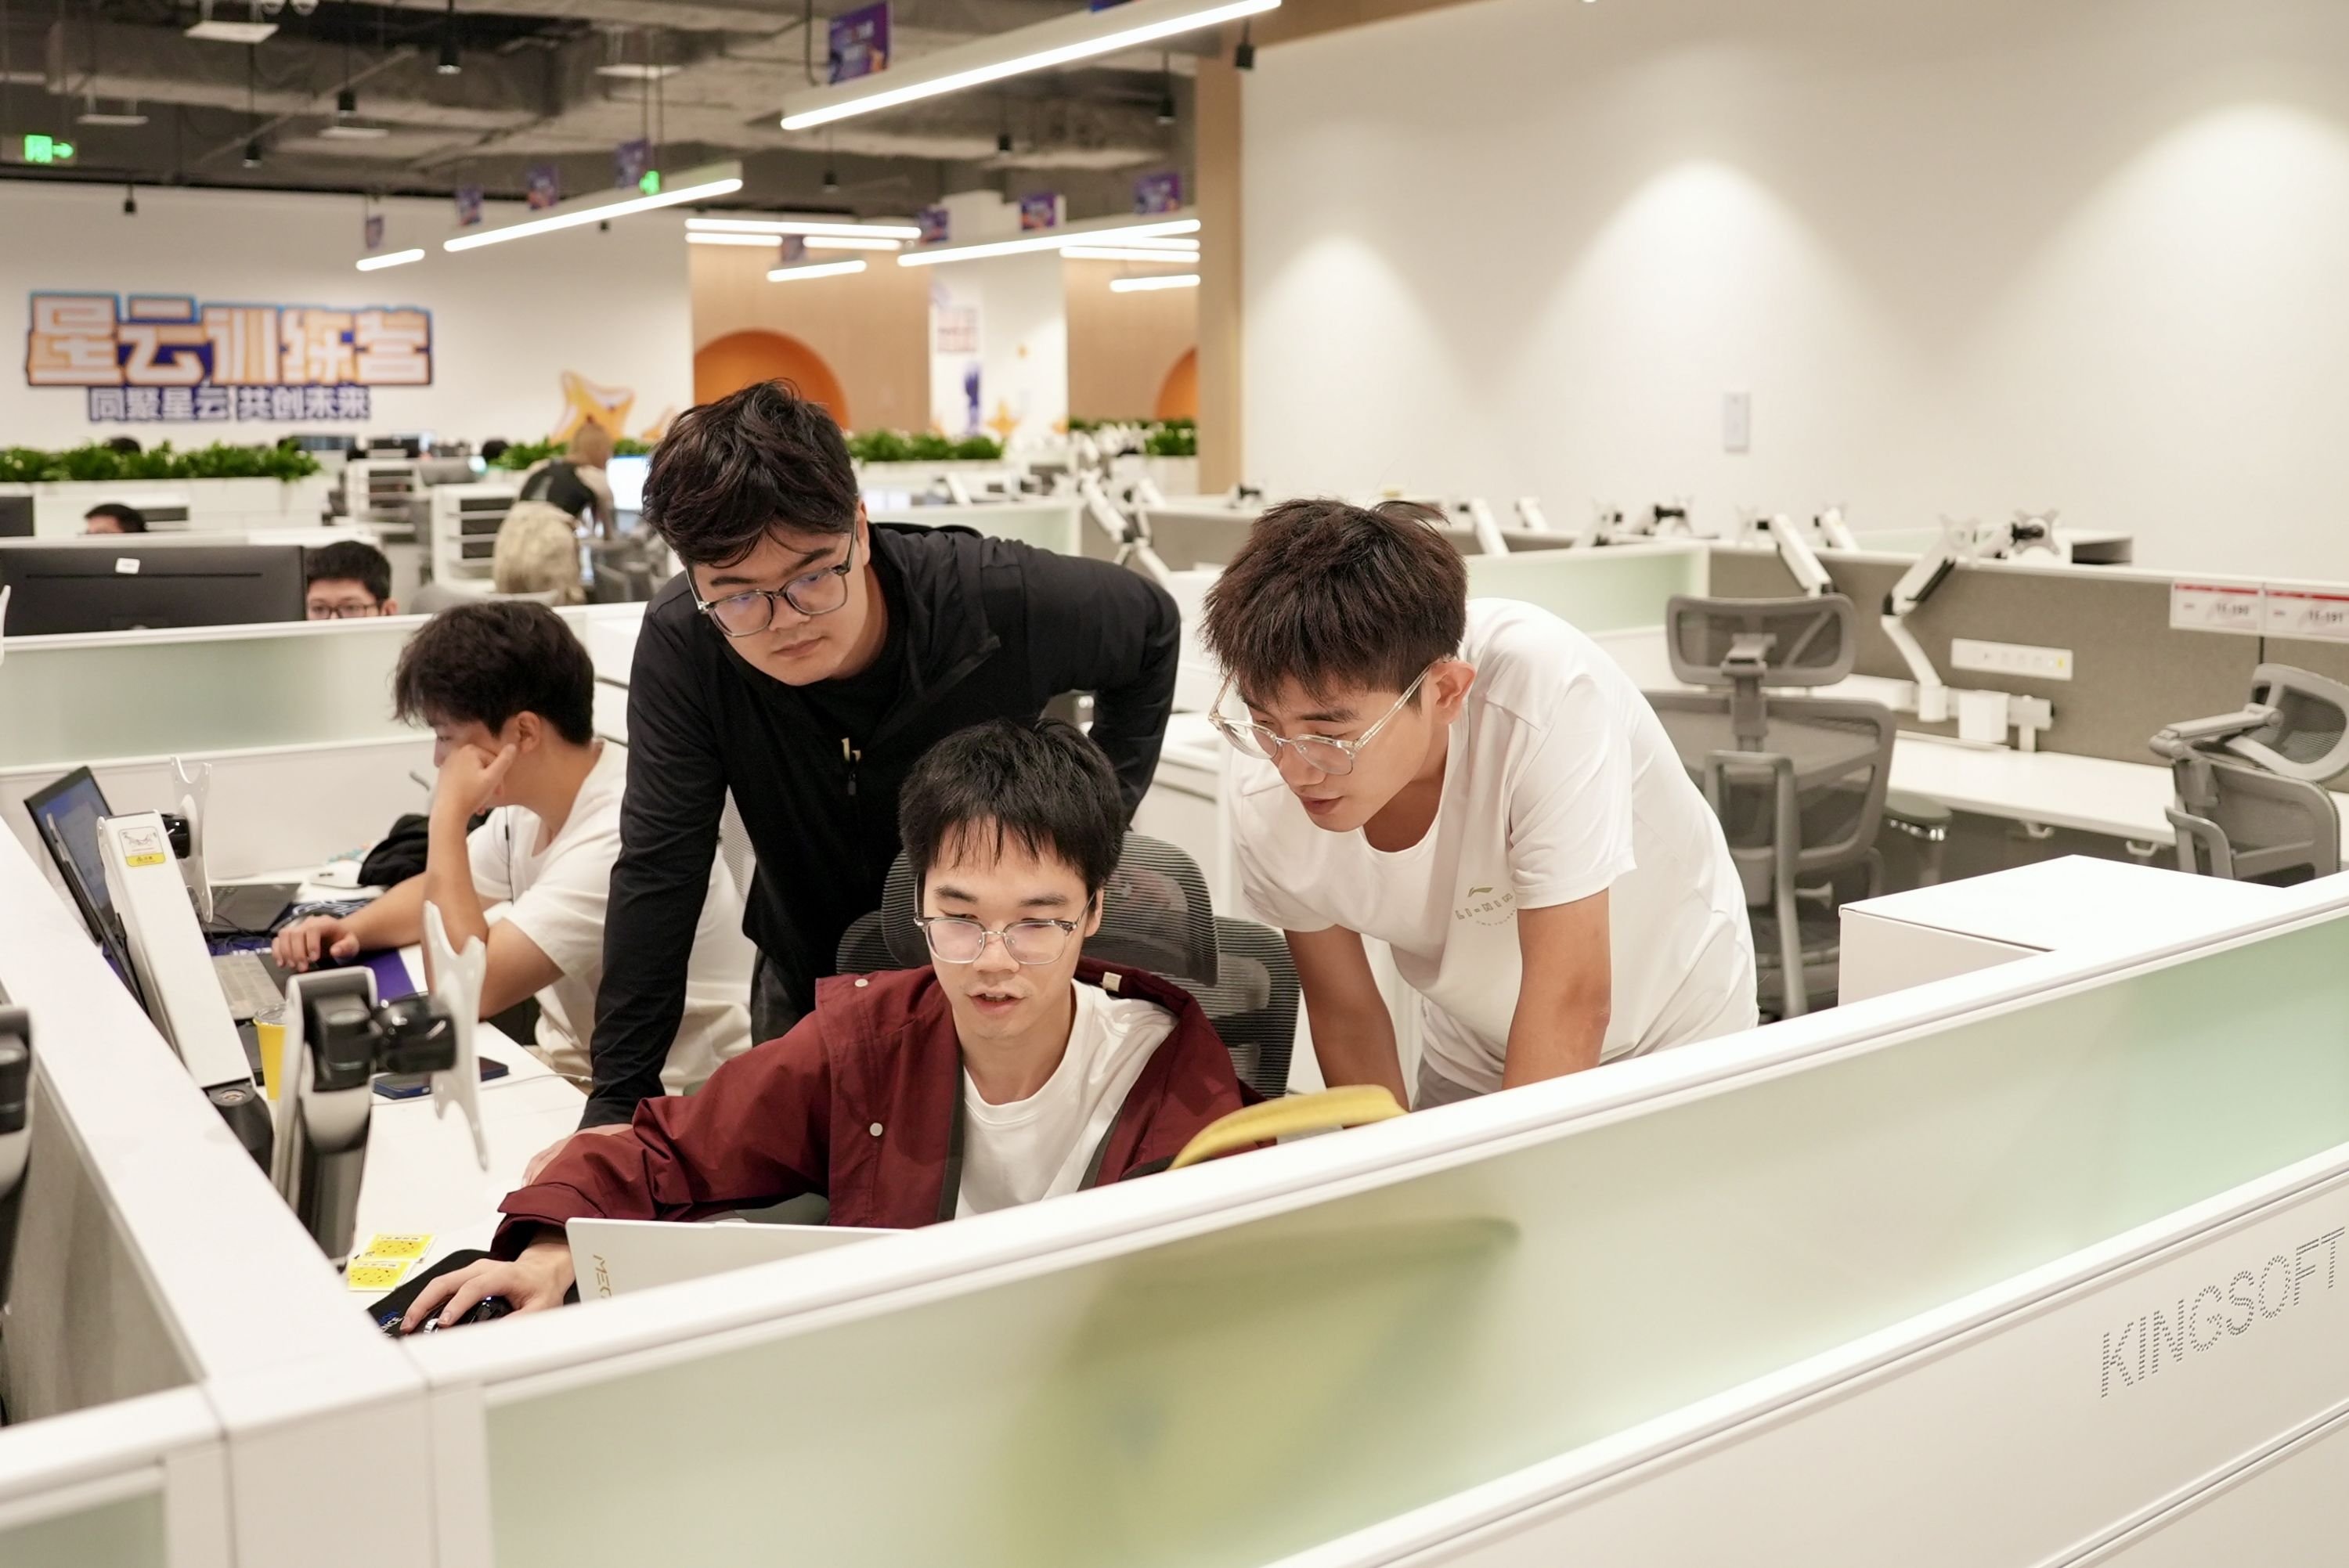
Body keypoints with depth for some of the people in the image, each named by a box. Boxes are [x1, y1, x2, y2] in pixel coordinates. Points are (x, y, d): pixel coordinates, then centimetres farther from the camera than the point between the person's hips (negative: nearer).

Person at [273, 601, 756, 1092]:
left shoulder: (619, 836, -26)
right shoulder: (530, 801, 1)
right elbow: (439, 889, 20)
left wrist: (448, 814, -22)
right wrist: (351, 929, 0)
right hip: (574, 1071, 8)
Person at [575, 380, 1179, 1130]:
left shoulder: (1000, 601, -27)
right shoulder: (680, 640, -25)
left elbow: (1153, 628, -5)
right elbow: (657, 872, -20)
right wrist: (617, 1102, -21)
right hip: (808, 983, 1)